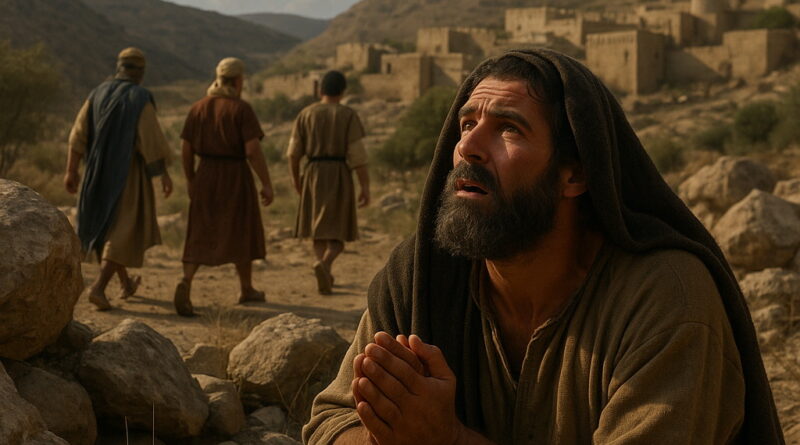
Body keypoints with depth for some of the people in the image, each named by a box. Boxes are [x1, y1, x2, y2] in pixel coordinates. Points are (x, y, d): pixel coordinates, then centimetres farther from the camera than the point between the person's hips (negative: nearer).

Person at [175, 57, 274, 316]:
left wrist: (190, 180, 18)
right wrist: (266, 184, -12)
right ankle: (246, 289, 29)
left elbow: (186, 149, 6)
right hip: (236, 178, -4)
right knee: (242, 235, 15)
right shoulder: (241, 109, -11)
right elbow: (253, 150, -17)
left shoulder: (198, 108, 4)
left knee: (200, 238, 4)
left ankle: (185, 284, -20)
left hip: (206, 177, 4)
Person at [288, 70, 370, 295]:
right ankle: (324, 264, -26)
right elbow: (358, 153, -11)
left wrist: (295, 178, 18)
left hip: (313, 175, 3)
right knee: (338, 231, 3)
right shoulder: (349, 115, -6)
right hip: (340, 176, -3)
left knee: (320, 228, 18)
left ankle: (325, 278, 14)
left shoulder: (306, 114, 2)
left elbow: (294, 151, 3)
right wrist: (365, 187, -7)